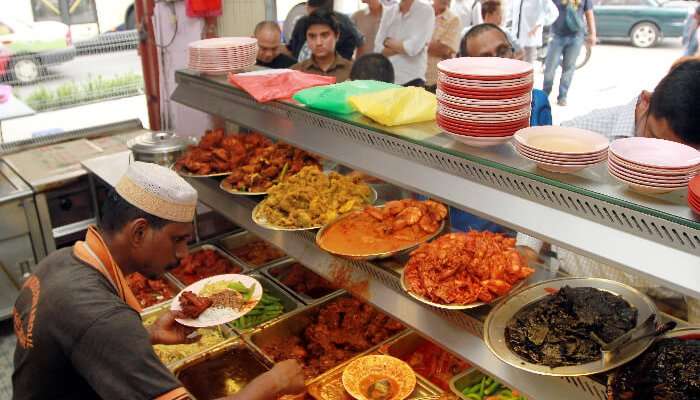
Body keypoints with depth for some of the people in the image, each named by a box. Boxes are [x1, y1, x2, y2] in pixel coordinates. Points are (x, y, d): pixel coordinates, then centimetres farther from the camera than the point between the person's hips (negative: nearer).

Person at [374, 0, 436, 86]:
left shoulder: (426, 10, -5)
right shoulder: (388, 12, 9)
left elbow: (413, 48, -16)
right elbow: (378, 49, 1)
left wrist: (389, 42, -2)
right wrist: (403, 47, -10)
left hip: (412, 80, -4)